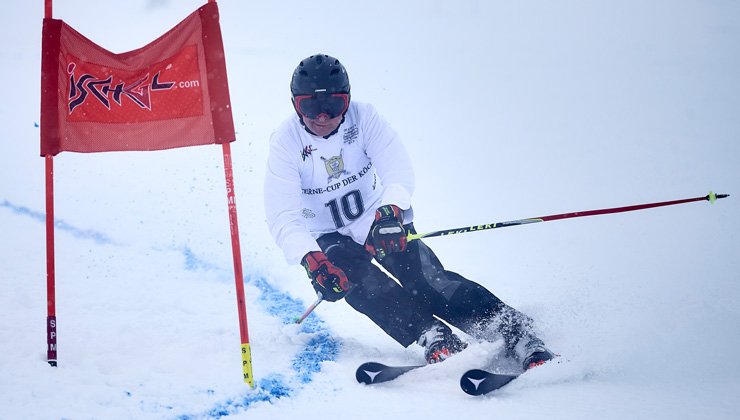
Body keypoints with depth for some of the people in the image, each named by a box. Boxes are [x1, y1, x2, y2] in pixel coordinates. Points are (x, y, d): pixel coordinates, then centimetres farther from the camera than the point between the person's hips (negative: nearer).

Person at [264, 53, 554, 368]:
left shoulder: (362, 118, -15)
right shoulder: (286, 142, -17)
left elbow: (398, 168, -27)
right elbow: (282, 215, -26)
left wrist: (390, 208, -50)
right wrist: (310, 259, -45)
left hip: (381, 222, 0)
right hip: (330, 239, 0)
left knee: (428, 280, -23)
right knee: (360, 285, -31)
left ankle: (515, 334, -30)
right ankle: (436, 341, -43)